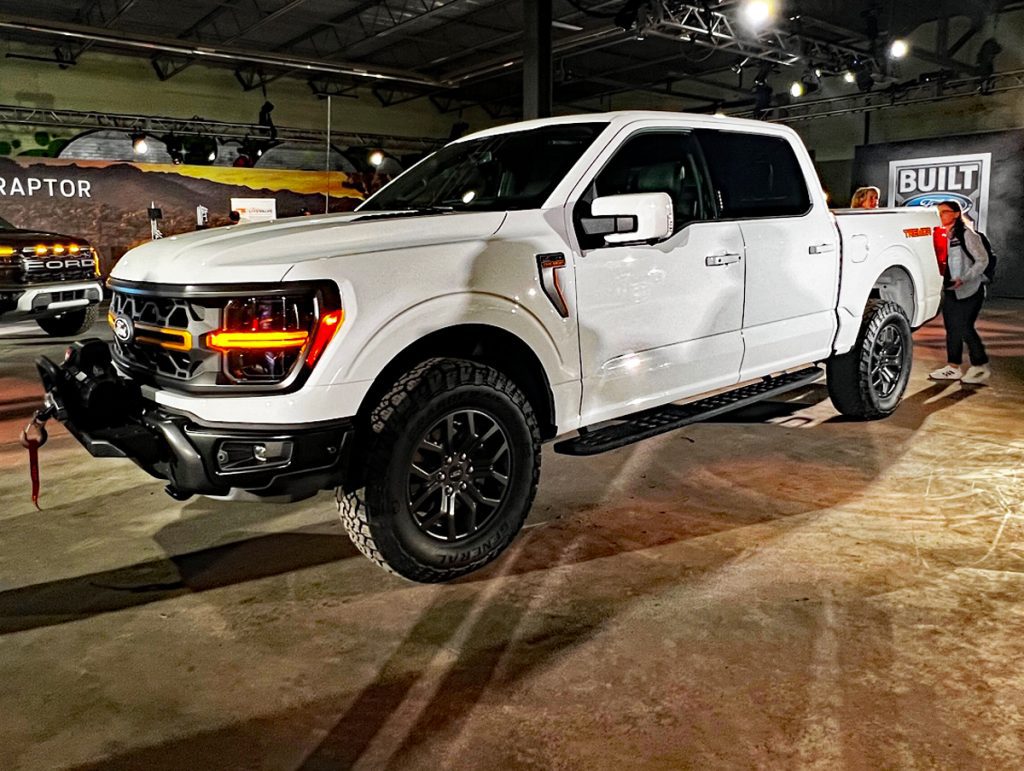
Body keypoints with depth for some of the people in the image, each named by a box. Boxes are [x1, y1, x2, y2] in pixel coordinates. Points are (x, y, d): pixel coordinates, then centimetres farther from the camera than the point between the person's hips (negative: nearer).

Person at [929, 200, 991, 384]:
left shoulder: (967, 234, -10)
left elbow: (982, 260, -10)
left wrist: (964, 279, -20)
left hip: (969, 289, -7)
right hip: (950, 290, 7)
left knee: (965, 327, -9)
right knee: (951, 328, 8)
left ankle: (981, 366, 4)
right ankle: (953, 367, 16)